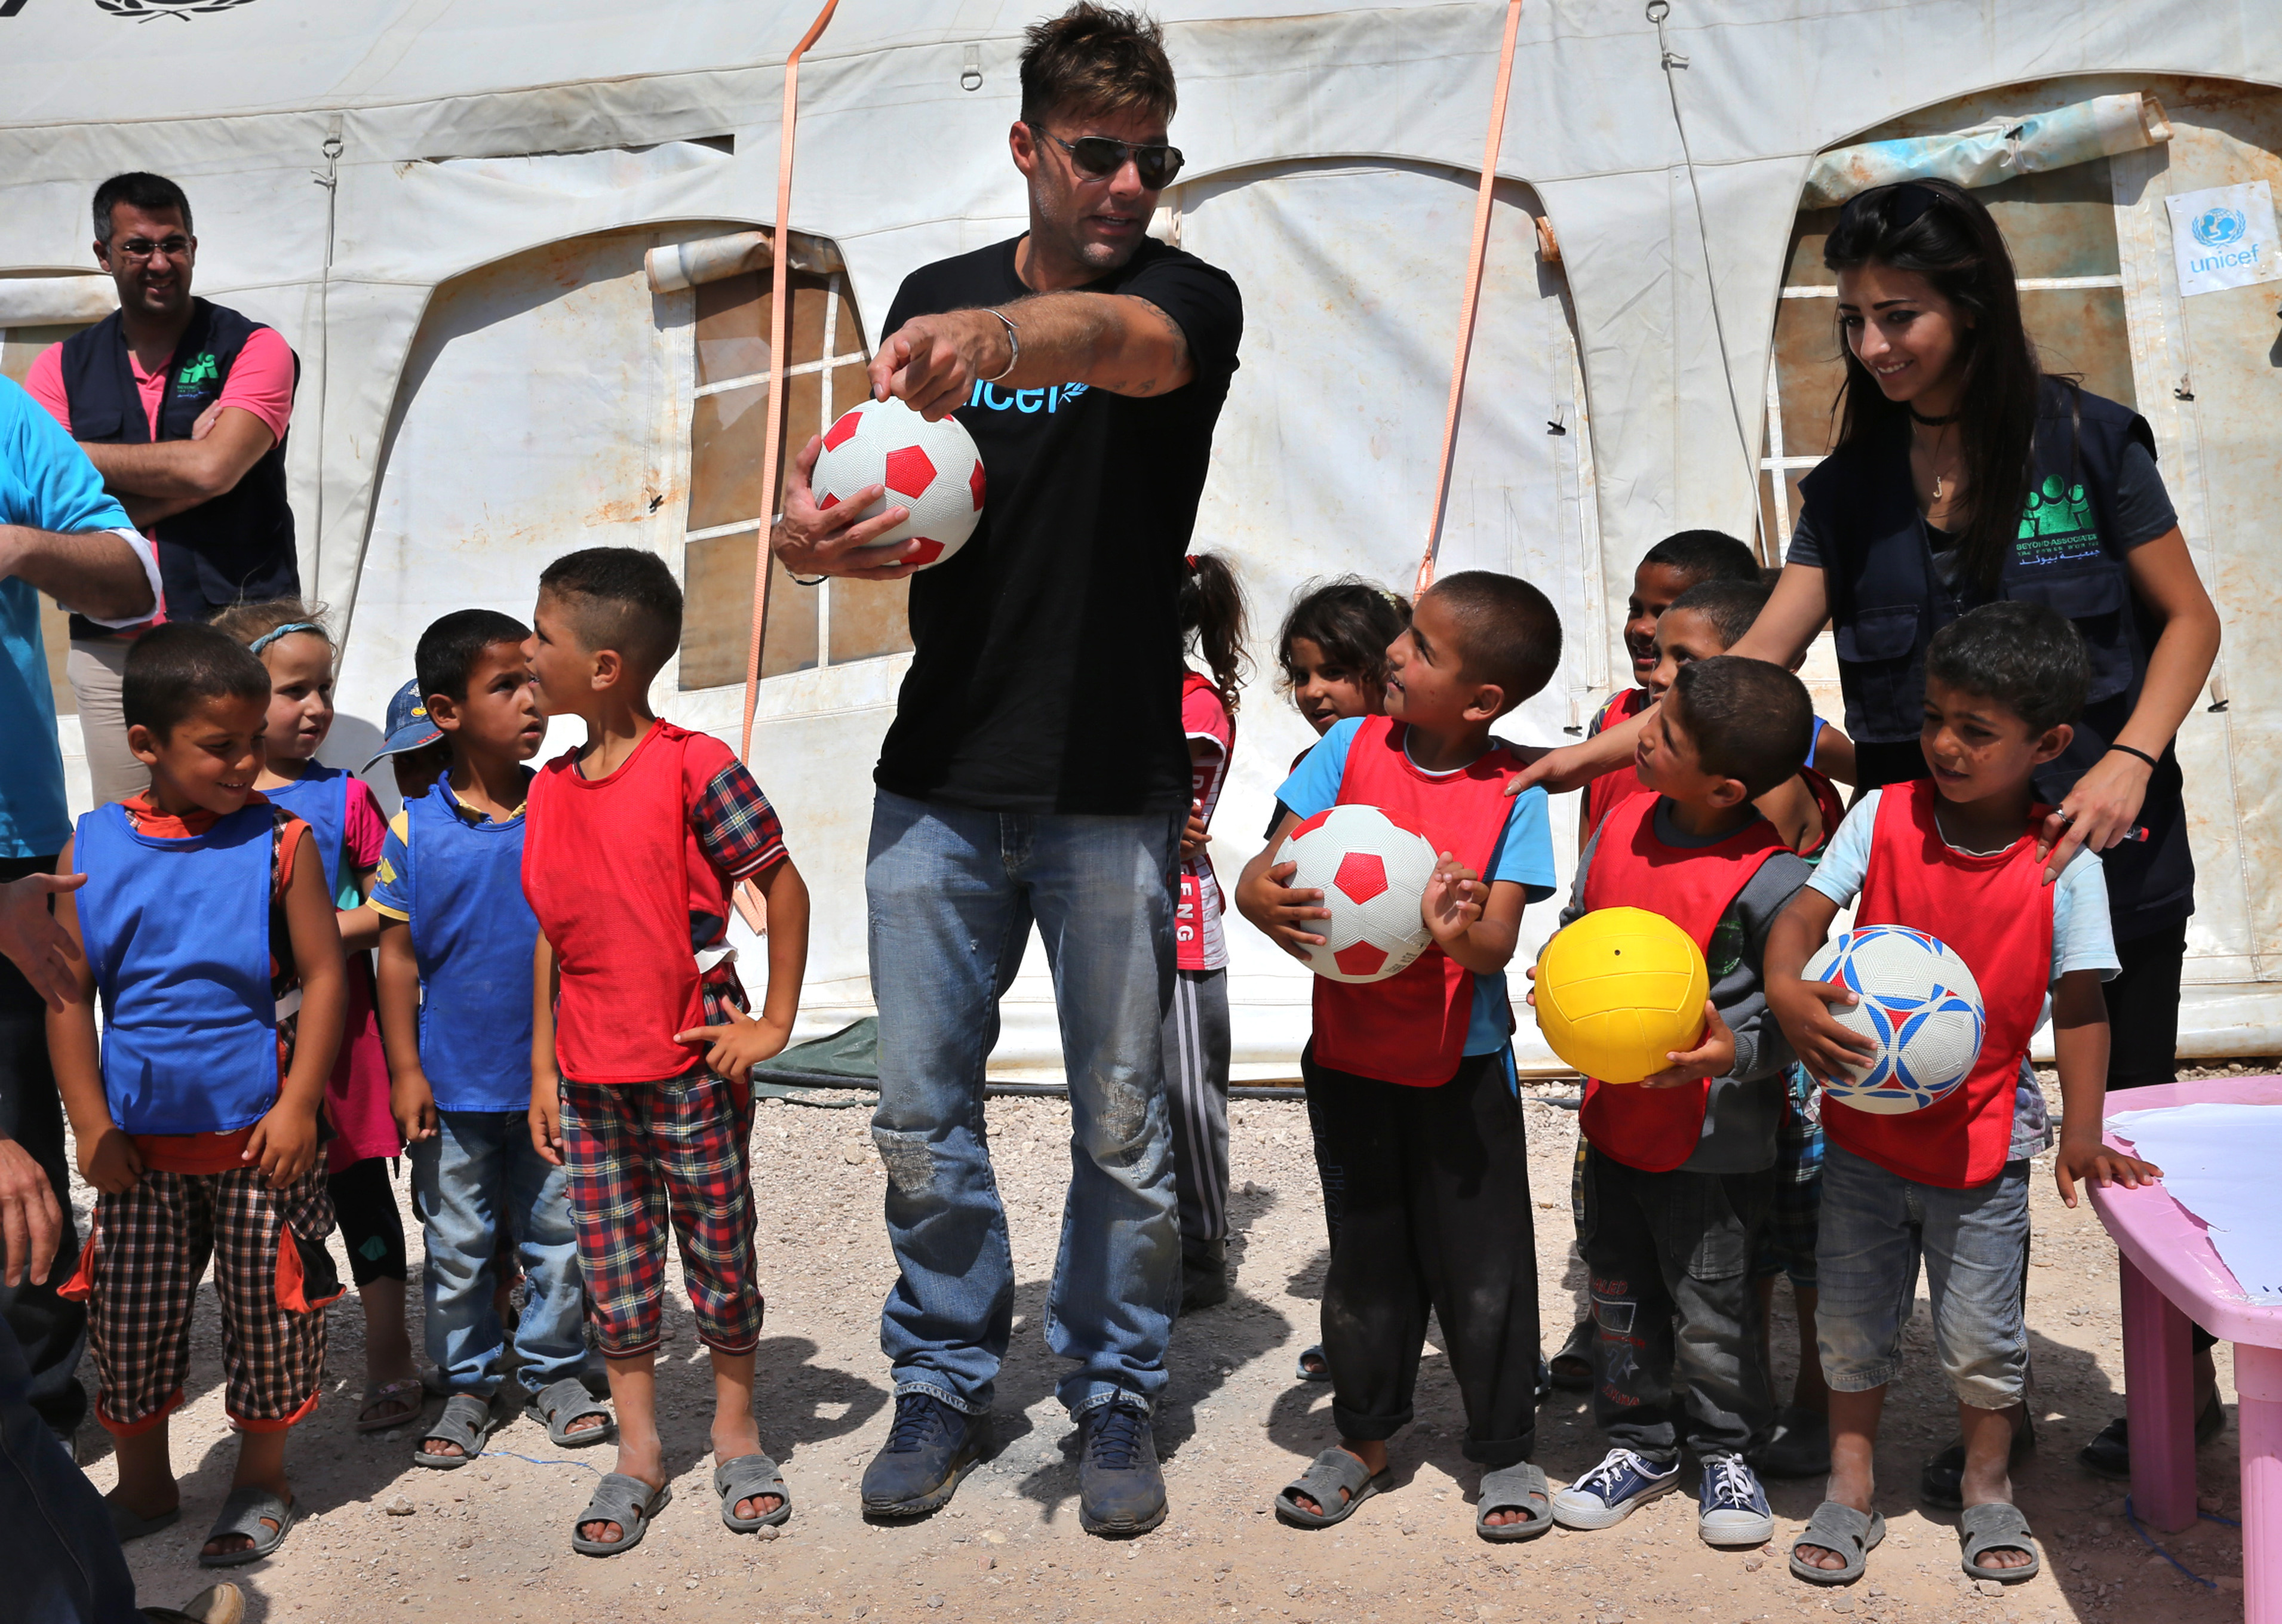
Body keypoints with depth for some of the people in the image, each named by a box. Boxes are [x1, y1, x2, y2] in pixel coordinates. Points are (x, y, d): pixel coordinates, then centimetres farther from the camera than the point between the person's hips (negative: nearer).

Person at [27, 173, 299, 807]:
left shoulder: (254, 349, 3)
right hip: (109, 651, 3)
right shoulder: (61, 368, 12)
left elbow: (213, 468, -12)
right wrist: (179, 478, -7)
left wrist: (81, 453, -2)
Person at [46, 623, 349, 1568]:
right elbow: (69, 995, 3)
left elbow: (323, 977, -5)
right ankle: (143, 1483, 30)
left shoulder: (280, 843, -6)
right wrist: (91, 1125, -1)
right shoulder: (94, 849, -1)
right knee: (128, 1312, 10)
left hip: (258, 1135, -2)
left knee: (268, 1311, 7)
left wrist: (298, 1107, -11)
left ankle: (262, 1482, 26)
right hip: (139, 1140, 2)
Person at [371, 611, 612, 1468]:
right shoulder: (415, 832, -7)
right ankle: (468, 1382, 27)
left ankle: (553, 1367, 28)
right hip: (454, 1084, -1)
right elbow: (398, 954, -2)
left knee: (559, 1236, 11)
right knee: (457, 1247, 11)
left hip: (553, 1077, 1)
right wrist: (405, 1069, -4)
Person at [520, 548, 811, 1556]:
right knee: (612, 1265, 9)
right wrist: (542, 1067, 10)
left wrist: (773, 1023, -8)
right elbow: (550, 934, 11)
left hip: (692, 1066, -5)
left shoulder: (692, 766, -13)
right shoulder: (550, 791, 6)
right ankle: (638, 1453, 22)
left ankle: (737, 1431, 26)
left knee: (720, 1253, 8)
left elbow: (784, 886, -9)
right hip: (588, 1078, 5)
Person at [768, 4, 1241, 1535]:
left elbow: (1123, 344, -28)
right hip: (939, 778, 3)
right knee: (922, 1114, 8)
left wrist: (1000, 336, -51)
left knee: (1122, 1122, 6)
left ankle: (1117, 1395, 25)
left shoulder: (1190, 298, -3)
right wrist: (825, 523, -15)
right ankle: (945, 1383, 26)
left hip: (1115, 791, -3)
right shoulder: (937, 297, 10)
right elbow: (897, 516, 10)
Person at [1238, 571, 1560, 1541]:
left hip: (1462, 1063, -2)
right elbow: (1267, 870, -8)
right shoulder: (1352, 749, -5)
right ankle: (1363, 1440, 31)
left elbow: (1500, 943, -18)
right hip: (1351, 1053, 2)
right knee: (1368, 1253, 14)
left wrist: (1463, 933, -41)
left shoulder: (1512, 796, -10)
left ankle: (1505, 1452, 22)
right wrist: (1262, 897, -31)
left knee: (1482, 1260, 4)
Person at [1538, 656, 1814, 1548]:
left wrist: (1733, 1050, -33)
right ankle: (1641, 1442, 37)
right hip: (1614, 1114, 6)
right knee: (1620, 1290, 18)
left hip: (1715, 1141, -6)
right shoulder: (1624, 823, -4)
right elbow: (1576, 922, 11)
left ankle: (1729, 1451, 33)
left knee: (1710, 1307, 10)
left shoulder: (1771, 880, -22)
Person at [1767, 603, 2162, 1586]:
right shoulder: (1884, 817, -9)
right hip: (1863, 1129, 2)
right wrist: (1786, 993, -34)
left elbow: (2079, 1003, -7)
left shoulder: (2063, 861, -11)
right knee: (1852, 1322, 13)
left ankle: (1987, 1486, 34)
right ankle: (1850, 1489, 30)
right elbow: (1804, 912, -13)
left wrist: (2082, 1133, -11)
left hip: (1981, 1142, -1)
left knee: (1982, 1336, 10)